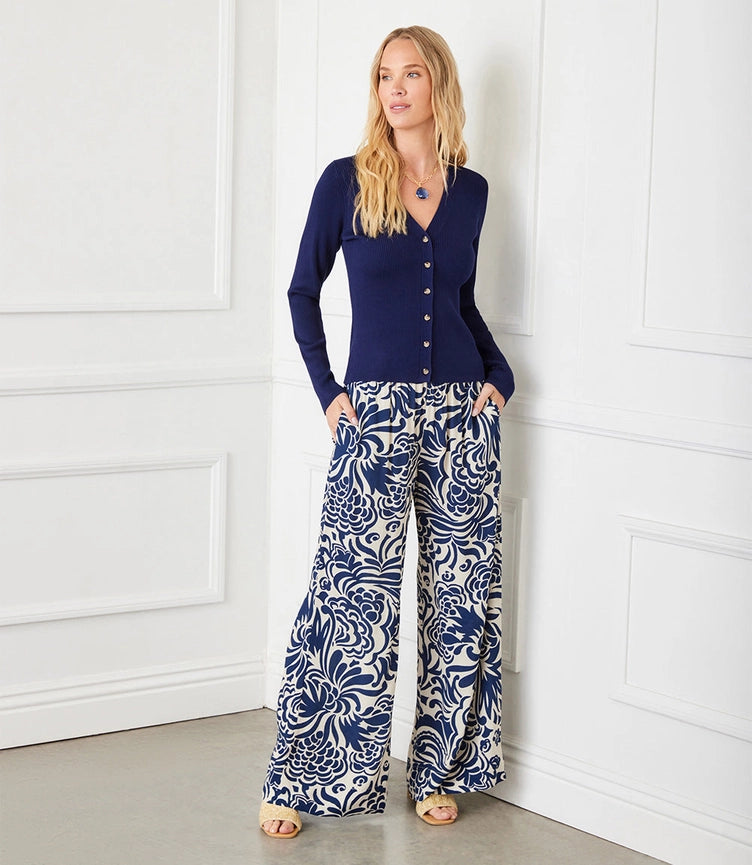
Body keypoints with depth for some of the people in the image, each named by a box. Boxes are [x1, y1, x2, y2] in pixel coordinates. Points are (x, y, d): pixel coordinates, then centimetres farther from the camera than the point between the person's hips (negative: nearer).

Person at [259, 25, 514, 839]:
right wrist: (328, 391, -2)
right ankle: (298, 777, 4)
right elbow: (303, 291, 5)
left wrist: (500, 374, 6)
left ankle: (440, 771, 18)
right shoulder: (346, 181, -1)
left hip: (463, 410, 4)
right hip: (377, 410, -4)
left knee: (460, 590, 5)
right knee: (353, 592, -7)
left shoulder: (469, 190, 9)